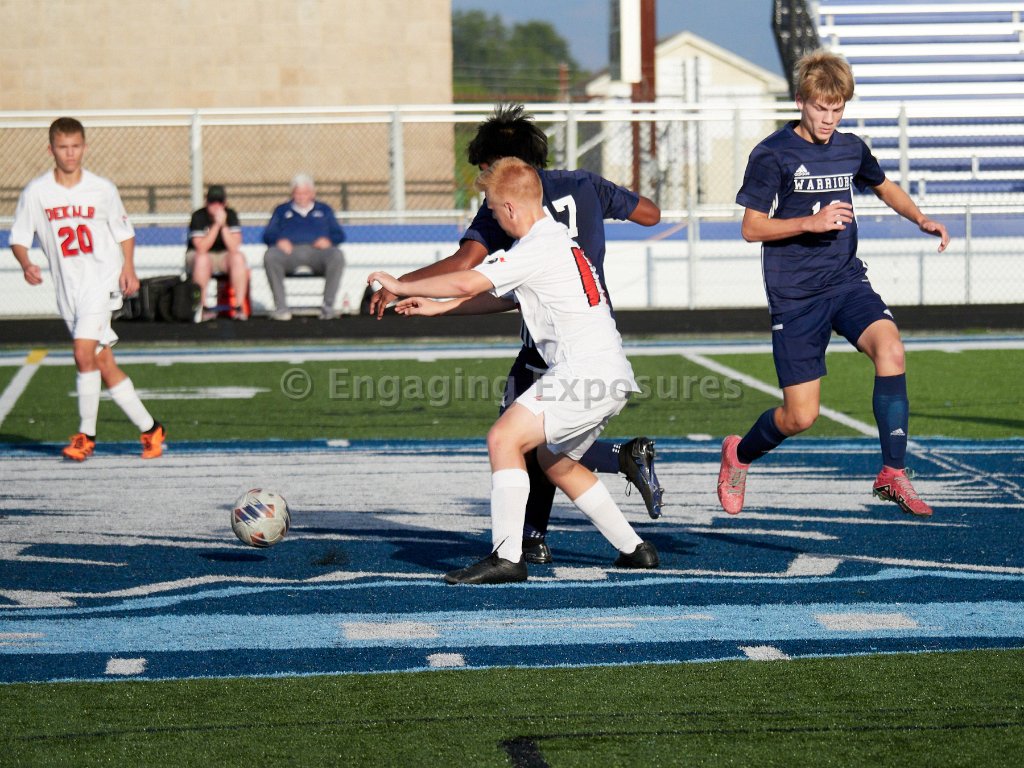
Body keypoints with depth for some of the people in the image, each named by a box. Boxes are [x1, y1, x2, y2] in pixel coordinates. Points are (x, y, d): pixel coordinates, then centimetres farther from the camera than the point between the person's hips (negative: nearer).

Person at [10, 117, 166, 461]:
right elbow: (19, 237, 6)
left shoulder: (102, 190, 0)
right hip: (67, 287, 3)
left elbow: (124, 232, 12)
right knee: (104, 364, 4)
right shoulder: (36, 193, 1)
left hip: (102, 281, -3)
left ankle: (86, 434, -7)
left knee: (84, 352, -19)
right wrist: (27, 264, -14)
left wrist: (128, 268, -3)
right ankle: (149, 428, 15)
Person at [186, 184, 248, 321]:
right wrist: (216, 225, -28)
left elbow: (234, 247, -17)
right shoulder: (199, 216, -15)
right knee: (202, 259, -36)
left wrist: (224, 225, -26)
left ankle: (239, 306, -26)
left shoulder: (231, 214, -7)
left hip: (223, 257, 2)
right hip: (197, 256, -2)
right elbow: (201, 248, -25)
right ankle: (200, 308, -29)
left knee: (239, 257, -28)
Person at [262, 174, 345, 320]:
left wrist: (328, 240, -7)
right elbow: (268, 235, 17)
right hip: (289, 251, 0)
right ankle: (280, 307, -35)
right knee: (270, 256, -34)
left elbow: (339, 235, 17)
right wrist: (279, 240, -8)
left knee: (337, 256, -34)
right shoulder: (282, 210, 29)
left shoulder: (324, 210, 29)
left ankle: (328, 306, -33)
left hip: (317, 251, 0)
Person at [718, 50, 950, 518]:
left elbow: (884, 187, 27)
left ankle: (893, 474, -18)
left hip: (847, 282, 4)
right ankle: (739, 454, 29)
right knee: (800, 417, -5)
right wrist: (810, 222, -22)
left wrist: (921, 220, 10)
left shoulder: (852, 149, 6)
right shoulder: (772, 154, -9)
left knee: (889, 347, -27)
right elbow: (751, 228, -9)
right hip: (794, 295, -4)